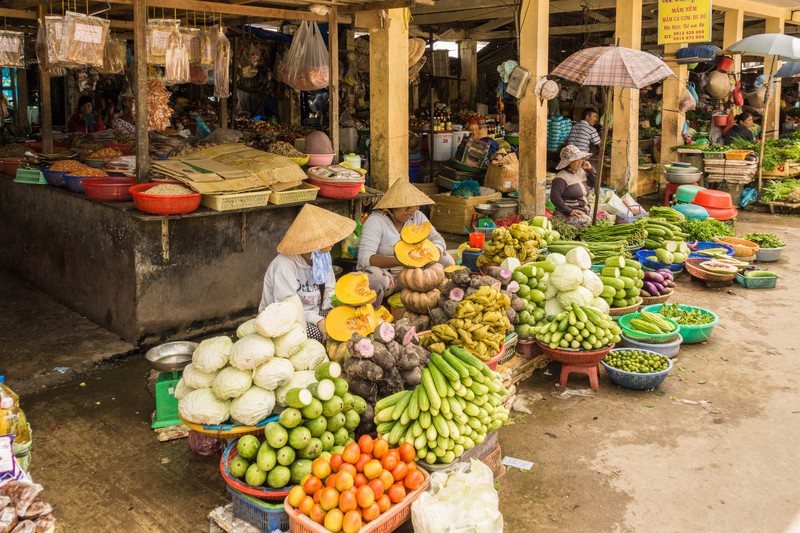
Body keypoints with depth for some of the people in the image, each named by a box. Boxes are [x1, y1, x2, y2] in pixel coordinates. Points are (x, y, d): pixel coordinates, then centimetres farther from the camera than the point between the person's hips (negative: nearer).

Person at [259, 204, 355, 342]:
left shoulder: (323, 256, -2)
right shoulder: (285, 264, -26)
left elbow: (329, 291, 2)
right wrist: (317, 320, -35)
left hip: (312, 312, 7)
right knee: (318, 333, -34)